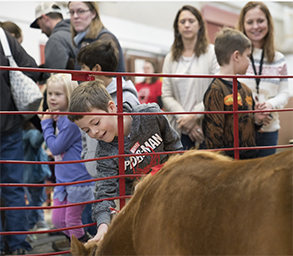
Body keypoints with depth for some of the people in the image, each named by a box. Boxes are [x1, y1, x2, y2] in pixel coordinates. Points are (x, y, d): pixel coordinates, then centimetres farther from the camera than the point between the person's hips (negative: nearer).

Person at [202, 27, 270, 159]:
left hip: (249, 157, 8)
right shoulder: (216, 91, -12)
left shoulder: (245, 90, 14)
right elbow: (213, 133, -14)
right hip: (228, 158, -8)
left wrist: (257, 120, 5)